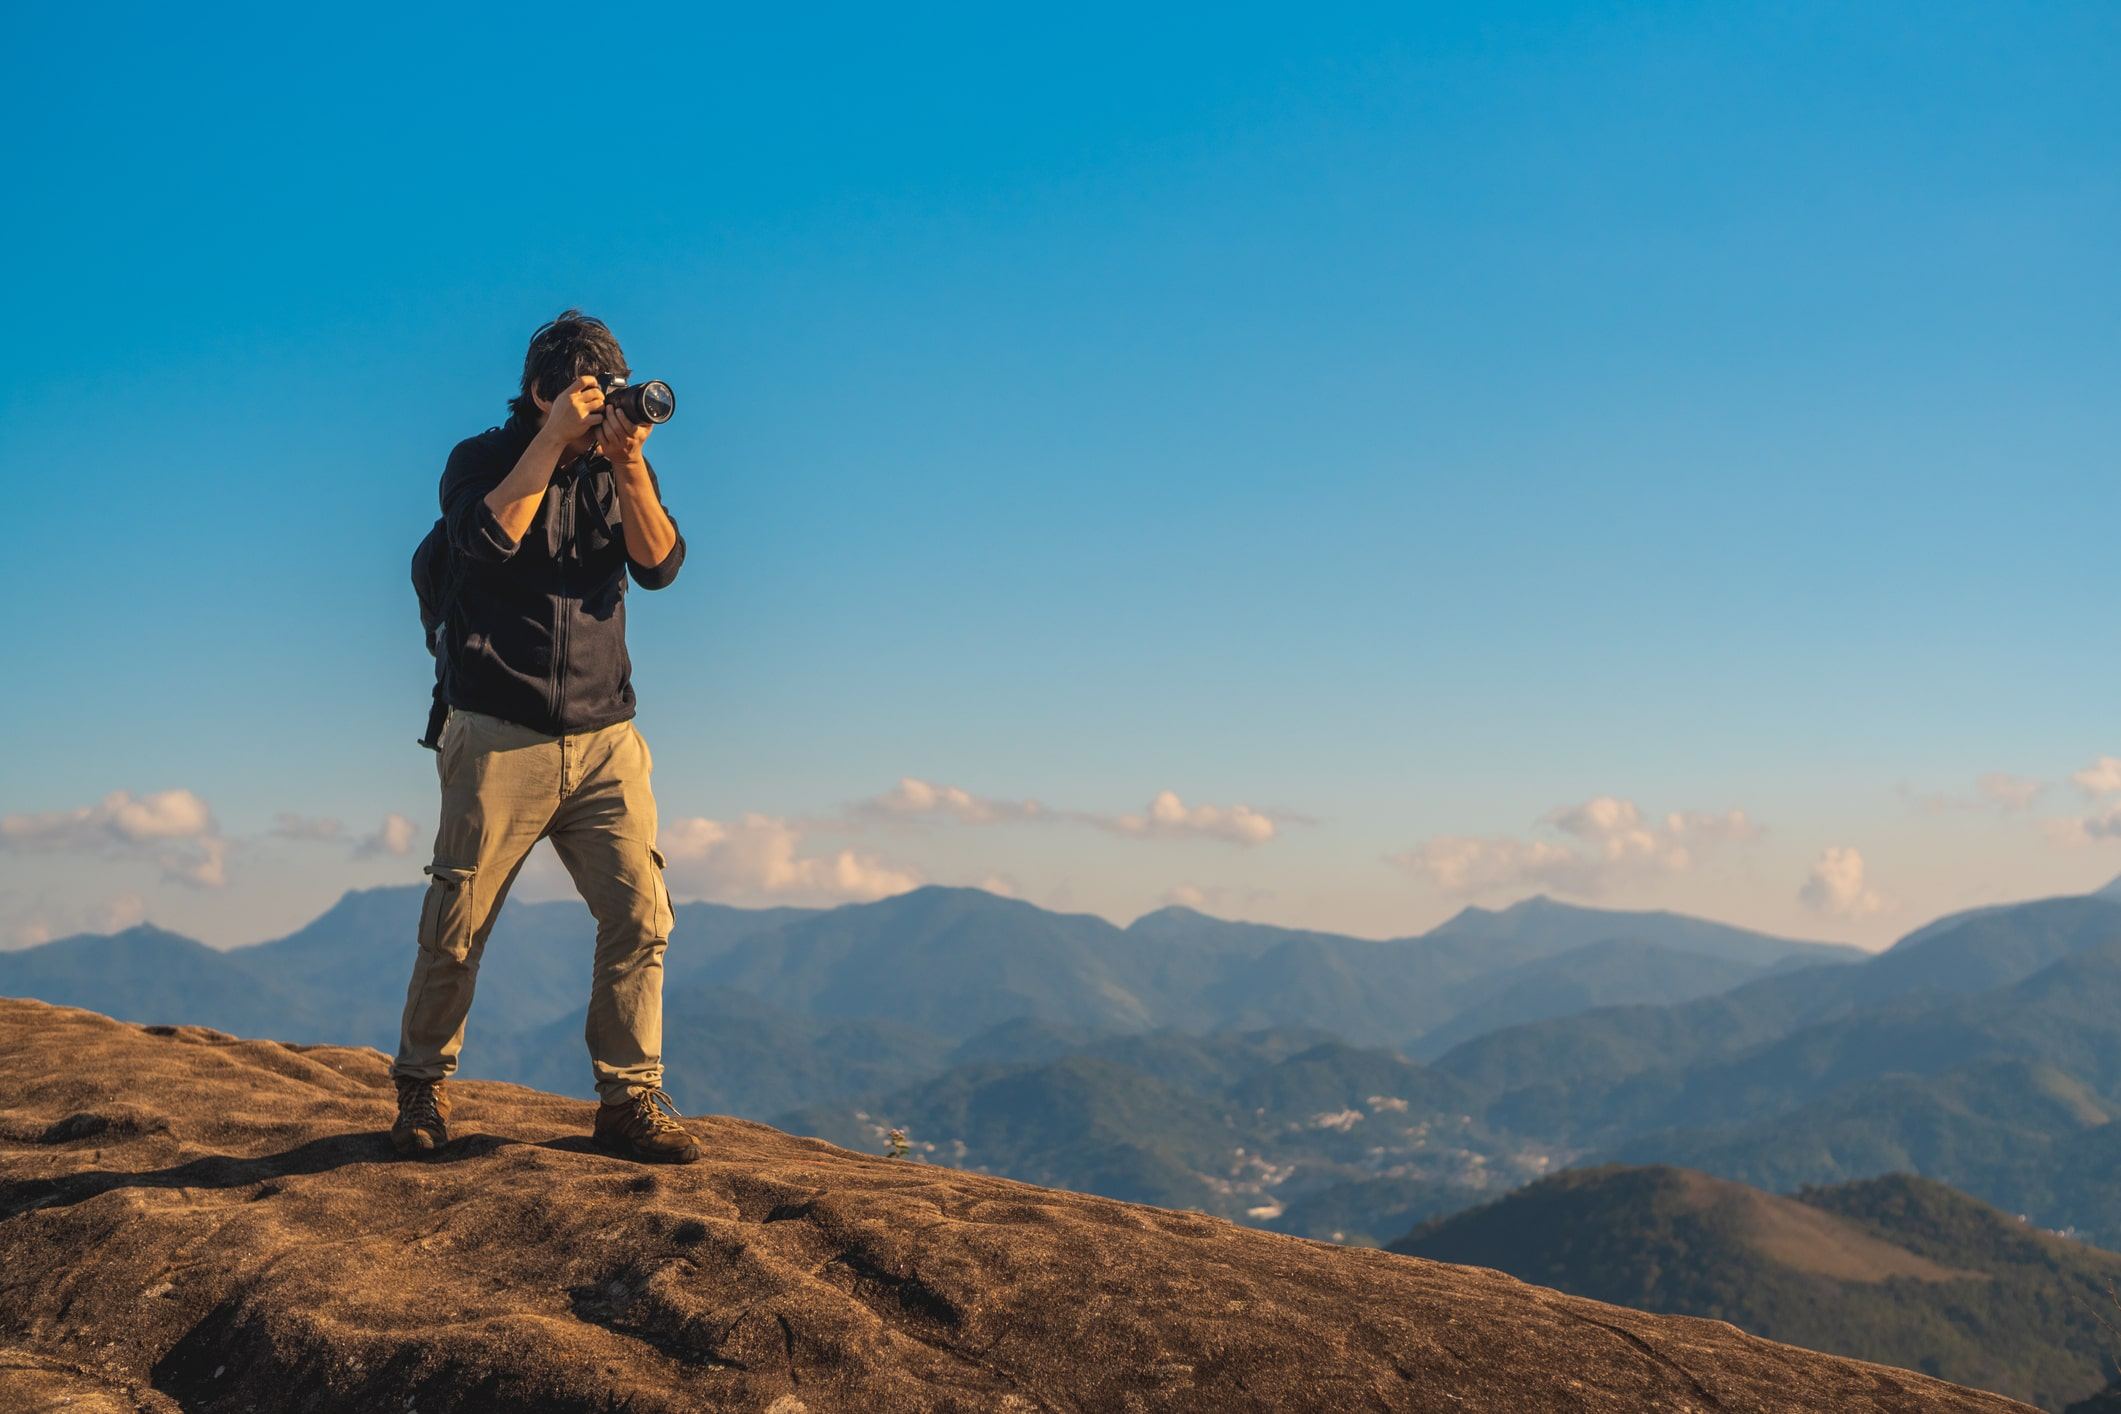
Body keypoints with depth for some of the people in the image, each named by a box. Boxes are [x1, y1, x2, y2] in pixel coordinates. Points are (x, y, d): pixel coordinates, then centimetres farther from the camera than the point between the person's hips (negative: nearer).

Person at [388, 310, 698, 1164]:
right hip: (499, 739, -3)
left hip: (604, 739, 3)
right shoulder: (483, 460, 2)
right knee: (455, 930, 1)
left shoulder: (617, 471, 11)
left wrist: (629, 466, -15)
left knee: (640, 916, -6)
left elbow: (659, 564, -4)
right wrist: (552, 438, -17)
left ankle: (629, 1100, 1)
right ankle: (421, 1086, 21)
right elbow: (489, 536, -19)